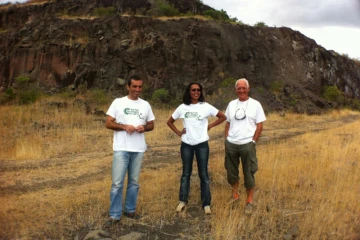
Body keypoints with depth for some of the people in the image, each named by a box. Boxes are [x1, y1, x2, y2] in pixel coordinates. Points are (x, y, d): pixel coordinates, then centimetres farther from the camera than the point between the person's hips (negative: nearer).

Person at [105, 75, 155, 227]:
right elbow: (108, 123, -3)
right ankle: (114, 215, 12)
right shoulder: (118, 102, -1)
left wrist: (144, 127, -9)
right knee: (117, 183, 0)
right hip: (121, 149, -3)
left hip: (138, 150, 3)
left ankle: (130, 210, 29)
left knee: (134, 182, 13)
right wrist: (124, 126, -18)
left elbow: (151, 125, 14)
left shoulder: (145, 105, 9)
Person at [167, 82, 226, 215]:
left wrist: (210, 126, -4)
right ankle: (182, 201, 22)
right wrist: (178, 132, -1)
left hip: (202, 144, -1)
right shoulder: (182, 108, 1)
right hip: (186, 144, 2)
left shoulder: (206, 107, -4)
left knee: (203, 174, 4)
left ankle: (206, 204, 13)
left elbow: (223, 117, 3)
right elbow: (169, 122, 11)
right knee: (186, 173, 11)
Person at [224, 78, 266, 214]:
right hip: (230, 144, 4)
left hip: (247, 144, -4)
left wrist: (253, 142, -8)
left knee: (248, 173, 4)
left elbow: (259, 126, -3)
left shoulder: (255, 104, -2)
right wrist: (227, 139, 6)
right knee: (231, 171, 14)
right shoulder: (231, 104, 9)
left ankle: (249, 201, 17)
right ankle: (235, 195, 31)